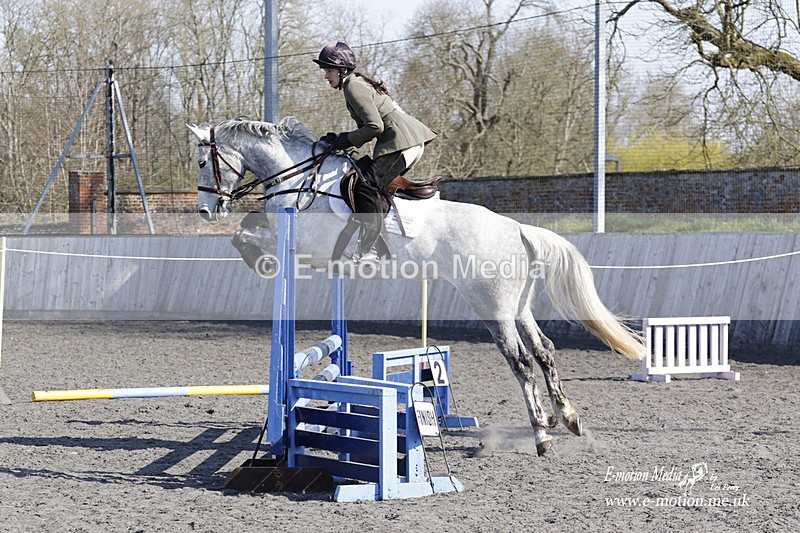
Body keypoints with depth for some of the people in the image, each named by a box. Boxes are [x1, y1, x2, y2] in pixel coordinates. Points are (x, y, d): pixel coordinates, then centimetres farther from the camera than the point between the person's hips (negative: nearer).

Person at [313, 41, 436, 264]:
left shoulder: (353, 86, -9)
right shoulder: (359, 83, 23)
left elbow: (375, 126, -18)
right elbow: (368, 126, 25)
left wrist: (345, 141, -8)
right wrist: (338, 139, 13)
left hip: (401, 141, -11)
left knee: (366, 184, -19)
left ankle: (367, 249, -24)